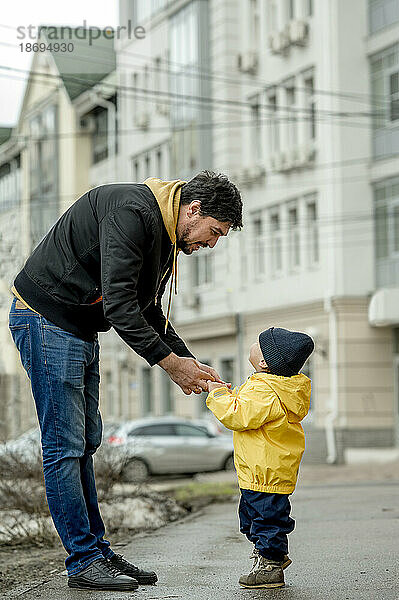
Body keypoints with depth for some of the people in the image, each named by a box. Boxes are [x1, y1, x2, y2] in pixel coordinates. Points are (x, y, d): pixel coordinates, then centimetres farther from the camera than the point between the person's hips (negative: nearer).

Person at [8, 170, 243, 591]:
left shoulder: (165, 234, 10)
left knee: (85, 442, 11)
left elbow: (149, 311, 17)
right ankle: (83, 560, -3)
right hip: (46, 320, -10)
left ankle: (96, 551, 16)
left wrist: (189, 362, 5)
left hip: (80, 330, 10)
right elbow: (118, 305, -28)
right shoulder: (132, 211, -23)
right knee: (64, 445, -7)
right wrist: (171, 363, -22)